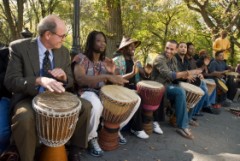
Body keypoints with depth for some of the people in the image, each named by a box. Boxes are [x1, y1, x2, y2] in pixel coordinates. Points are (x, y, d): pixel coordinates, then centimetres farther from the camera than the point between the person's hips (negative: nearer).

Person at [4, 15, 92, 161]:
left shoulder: (64, 52, 2)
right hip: (28, 98, -4)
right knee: (24, 117, -36)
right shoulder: (19, 47, -12)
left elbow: (70, 82, 8)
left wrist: (64, 76, -17)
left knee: (85, 106, -14)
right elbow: (10, 81, -19)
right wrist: (39, 80, -37)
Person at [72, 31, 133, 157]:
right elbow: (80, 79, -24)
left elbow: (111, 84, 13)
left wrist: (112, 73, -11)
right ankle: (92, 138, -12)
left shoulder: (106, 61, 13)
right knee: (96, 105, -43)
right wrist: (106, 76, -31)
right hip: (87, 92, -6)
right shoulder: (81, 58, -6)